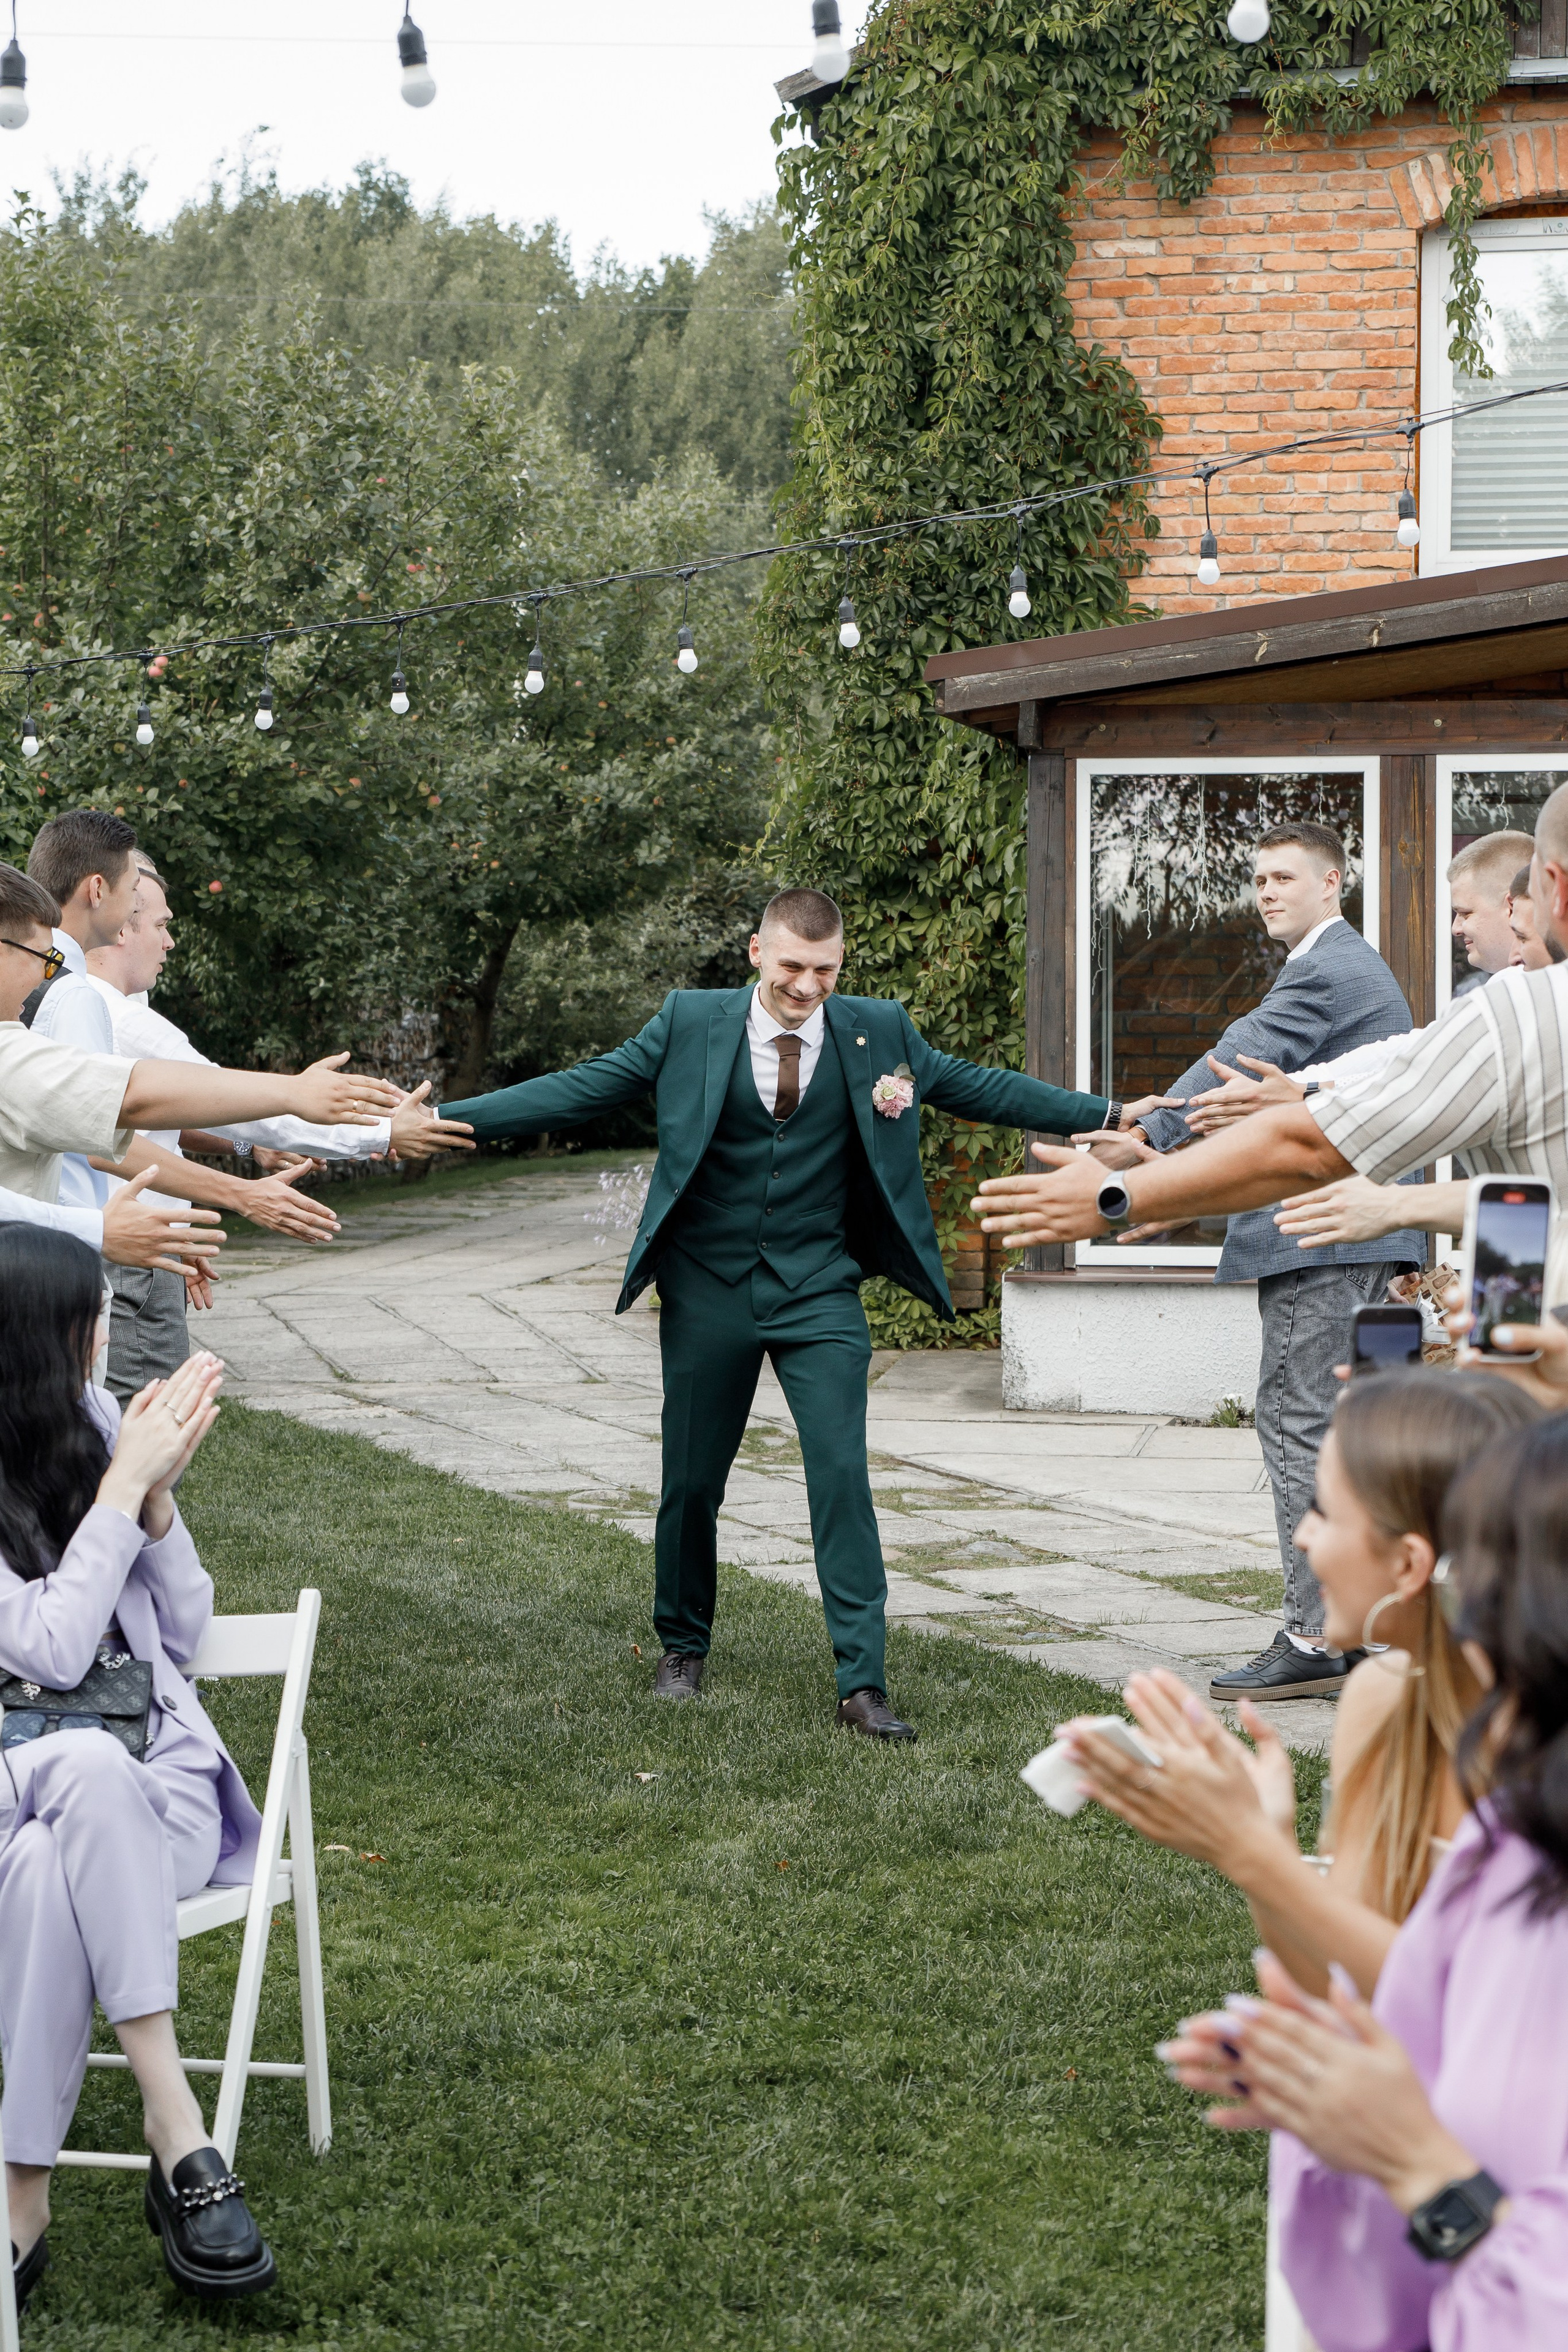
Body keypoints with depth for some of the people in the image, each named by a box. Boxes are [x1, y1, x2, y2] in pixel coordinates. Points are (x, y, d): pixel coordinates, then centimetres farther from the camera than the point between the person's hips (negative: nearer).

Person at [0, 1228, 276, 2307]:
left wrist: (158, 1494, -3)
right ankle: (177, 2136, -35)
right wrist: (127, 1485, -10)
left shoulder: (94, 1421, 7)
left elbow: (184, 1635, 12)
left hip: (150, 1771, 2)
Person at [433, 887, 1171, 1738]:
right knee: (692, 1479, 9)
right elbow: (581, 1090, -3)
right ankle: (683, 1646, 32)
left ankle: (862, 1683, -7)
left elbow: (977, 1088, 8)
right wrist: (442, 1119, -9)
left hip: (819, 1293, 0)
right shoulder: (689, 1023, -4)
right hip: (708, 1290, 0)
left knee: (843, 1476, -10)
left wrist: (1113, 1116, 5)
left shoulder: (876, 1031, 0)